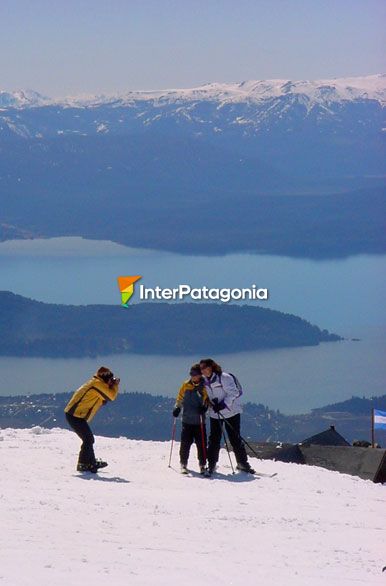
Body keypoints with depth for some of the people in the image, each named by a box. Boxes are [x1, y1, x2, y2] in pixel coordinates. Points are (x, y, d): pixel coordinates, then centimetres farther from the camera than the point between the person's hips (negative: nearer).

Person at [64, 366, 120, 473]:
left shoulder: (95, 383, 20)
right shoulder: (97, 383, -12)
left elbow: (104, 400, 23)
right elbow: (111, 396, -14)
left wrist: (112, 385, 11)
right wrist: (115, 385, 4)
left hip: (73, 414, 10)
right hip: (75, 415, -10)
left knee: (88, 439, 17)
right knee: (88, 439, -9)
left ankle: (91, 462, 26)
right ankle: (83, 465, -8)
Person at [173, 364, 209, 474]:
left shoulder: (204, 387, -1)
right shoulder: (186, 385, 6)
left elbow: (208, 400, 4)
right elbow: (180, 398, 15)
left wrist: (205, 407, -15)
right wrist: (177, 407, 1)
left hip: (199, 421, -1)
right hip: (187, 420, 2)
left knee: (201, 444, -3)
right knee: (185, 443, -2)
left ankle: (202, 465, 9)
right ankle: (183, 464, 10)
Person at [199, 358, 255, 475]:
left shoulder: (224, 378, -17)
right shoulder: (205, 381, 4)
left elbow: (233, 393, -17)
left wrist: (223, 404, -25)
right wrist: (209, 404, -4)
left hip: (231, 412, -5)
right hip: (215, 413, 5)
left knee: (235, 439, -1)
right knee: (214, 439, 2)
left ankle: (242, 463, 10)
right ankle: (211, 464, 10)